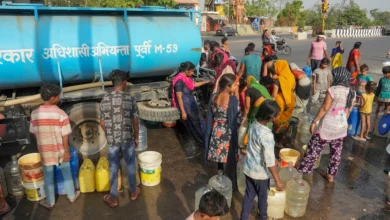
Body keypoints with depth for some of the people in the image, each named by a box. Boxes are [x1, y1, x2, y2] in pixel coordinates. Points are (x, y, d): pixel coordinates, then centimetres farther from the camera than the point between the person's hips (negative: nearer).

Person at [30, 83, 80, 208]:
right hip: (60, 150, -2)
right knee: (66, 173, 18)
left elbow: (34, 133, 3)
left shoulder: (35, 114, -8)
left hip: (45, 151, 2)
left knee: (48, 177, 17)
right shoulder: (61, 114, -19)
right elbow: (65, 136, -16)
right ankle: (72, 196, 34)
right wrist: (66, 151, -6)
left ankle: (50, 202, 31)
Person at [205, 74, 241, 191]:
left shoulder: (214, 97, -2)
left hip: (216, 133, 6)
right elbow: (238, 120, -17)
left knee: (221, 160, 24)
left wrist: (211, 134, 15)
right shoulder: (233, 99, -21)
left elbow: (210, 118, 5)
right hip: (228, 134, -6)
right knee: (229, 163, 13)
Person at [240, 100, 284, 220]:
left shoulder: (253, 125, -7)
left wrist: (273, 159, 17)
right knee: (262, 196, 22)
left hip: (248, 168, 6)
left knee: (249, 195, 21)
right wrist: (278, 181, -18)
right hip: (260, 172, -6)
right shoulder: (267, 135, -32)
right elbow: (269, 162, -28)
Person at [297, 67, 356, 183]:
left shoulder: (333, 90, -18)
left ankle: (301, 171, 15)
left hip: (327, 127, -7)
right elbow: (349, 110, 11)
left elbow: (324, 108, -18)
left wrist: (314, 121, -10)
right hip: (341, 127, 7)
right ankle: (330, 175, 29)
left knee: (313, 150, 4)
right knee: (336, 152, 16)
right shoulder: (352, 92, 3)